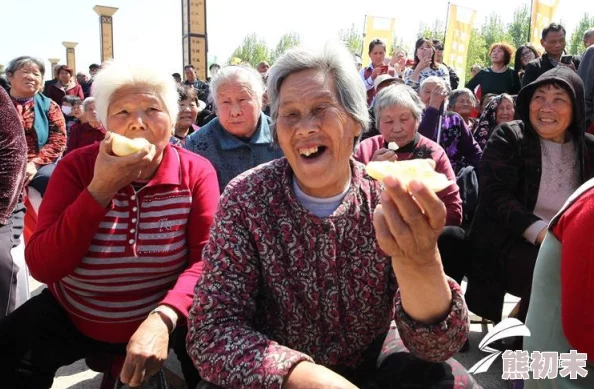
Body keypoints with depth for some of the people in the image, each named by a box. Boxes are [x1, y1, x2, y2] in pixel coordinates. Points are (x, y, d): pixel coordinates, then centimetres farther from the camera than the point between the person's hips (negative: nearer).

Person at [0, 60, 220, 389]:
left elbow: (208, 258, -18)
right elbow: (41, 268, -16)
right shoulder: (76, 167, -8)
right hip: (71, 319, 2)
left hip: (166, 314, -1)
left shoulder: (195, 172, -10)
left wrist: (163, 318, -36)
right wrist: (100, 190, -27)